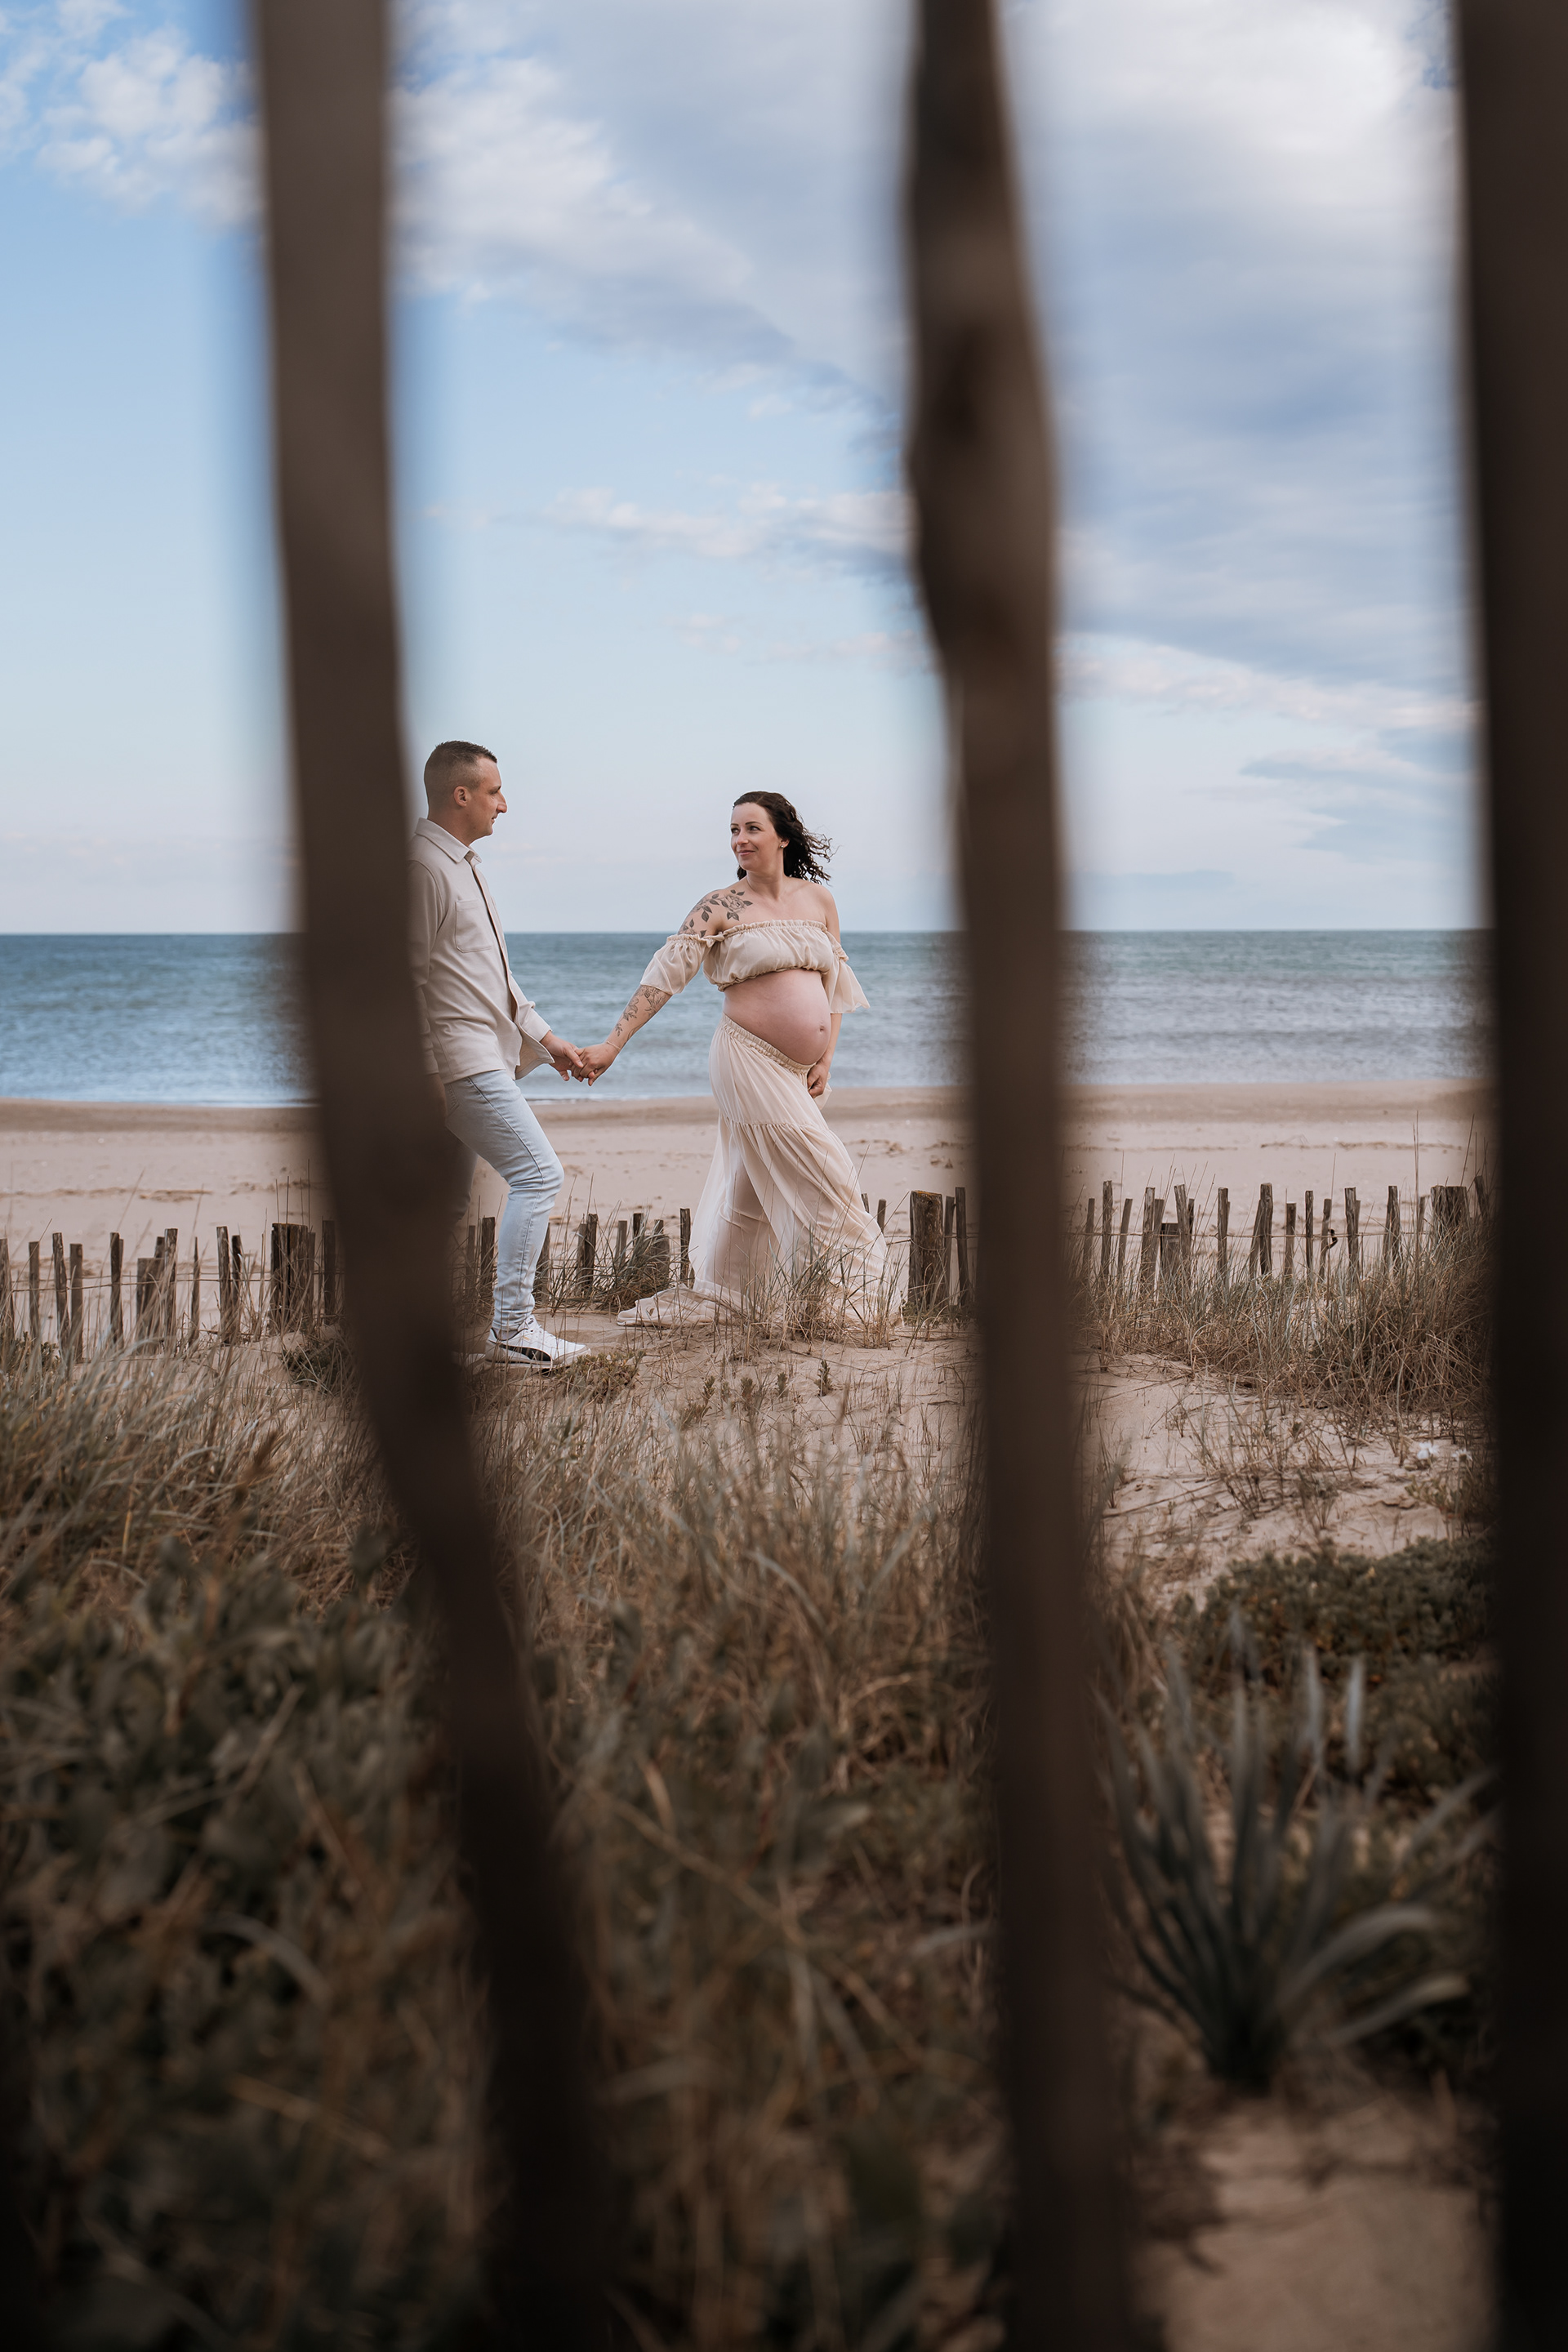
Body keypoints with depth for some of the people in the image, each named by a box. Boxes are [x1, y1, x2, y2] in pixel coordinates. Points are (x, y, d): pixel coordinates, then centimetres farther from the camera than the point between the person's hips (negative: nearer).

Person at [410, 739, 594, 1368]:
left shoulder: (463, 865, 20)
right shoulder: (423, 867, -14)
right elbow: (409, 980, -18)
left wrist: (545, 1038, 23)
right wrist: (425, 1077, -20)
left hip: (482, 1053, 10)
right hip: (459, 1060, -10)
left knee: (447, 1202, 11)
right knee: (537, 1173, -12)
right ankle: (513, 1328, -11)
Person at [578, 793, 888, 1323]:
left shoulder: (817, 898, 9)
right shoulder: (721, 907, -4)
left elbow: (835, 981, 16)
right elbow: (665, 973, -10)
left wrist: (826, 1059, 7)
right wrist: (611, 1045, -18)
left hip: (799, 1073, 6)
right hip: (749, 1059, -5)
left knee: (749, 1191, 9)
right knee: (821, 1176, -7)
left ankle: (695, 1299, 19)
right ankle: (855, 1282, 7)